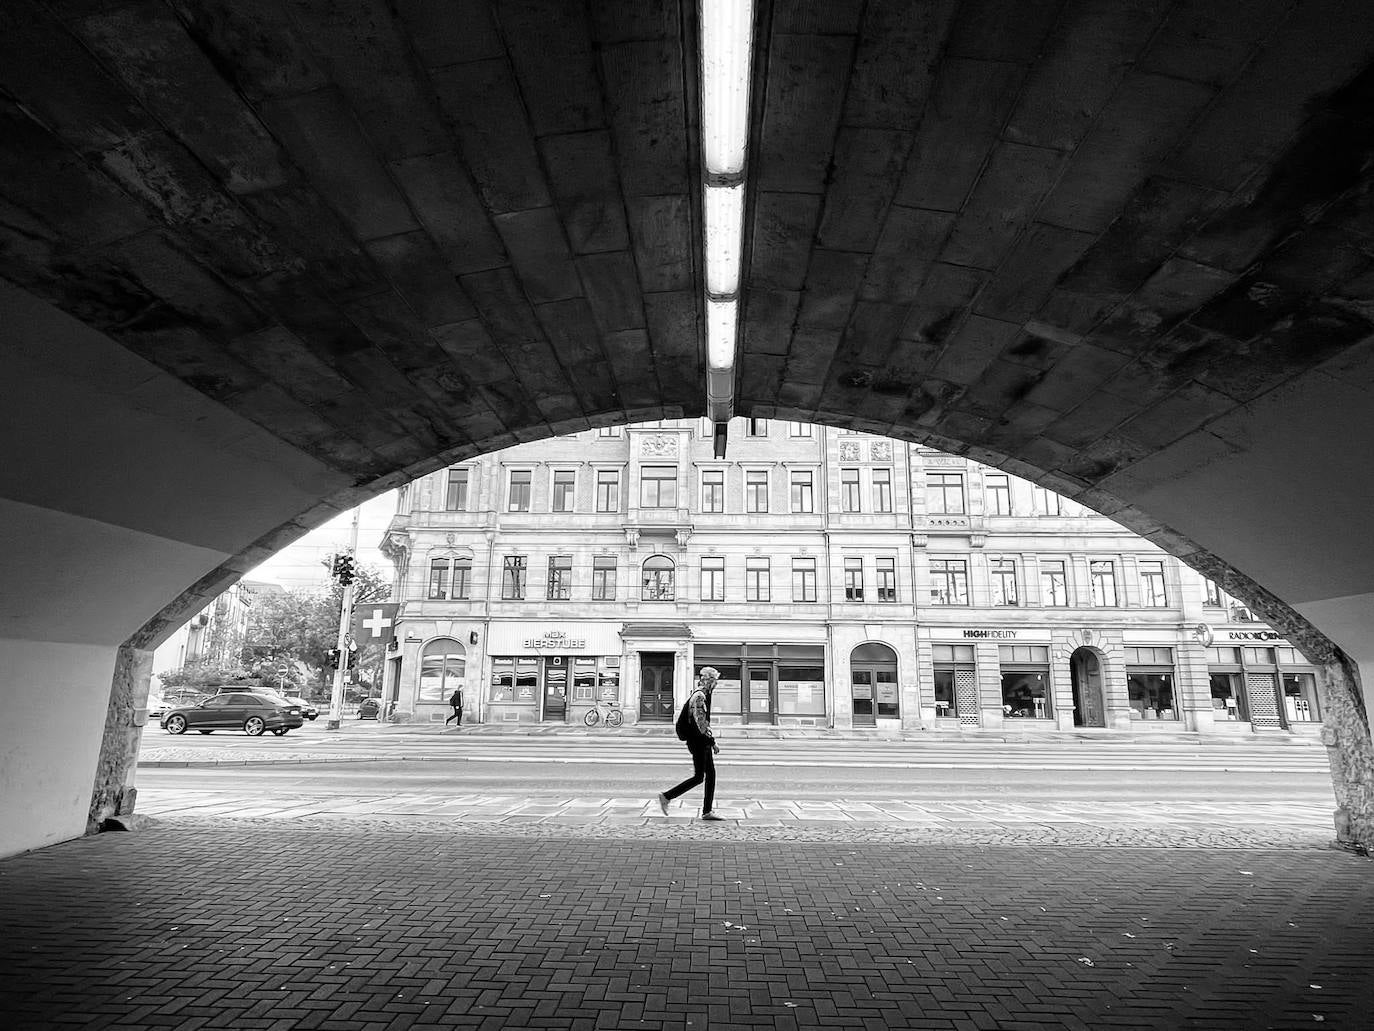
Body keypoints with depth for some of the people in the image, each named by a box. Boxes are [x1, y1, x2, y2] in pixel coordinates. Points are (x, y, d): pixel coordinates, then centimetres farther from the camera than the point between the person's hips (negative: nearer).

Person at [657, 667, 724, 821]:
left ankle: (707, 812, 13)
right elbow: (701, 723, -22)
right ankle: (666, 797, 4)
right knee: (699, 777, -4)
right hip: (698, 741, -10)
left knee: (710, 774, 9)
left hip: (703, 742, 10)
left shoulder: (703, 695, 14)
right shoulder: (699, 696, -18)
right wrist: (713, 742, -19)